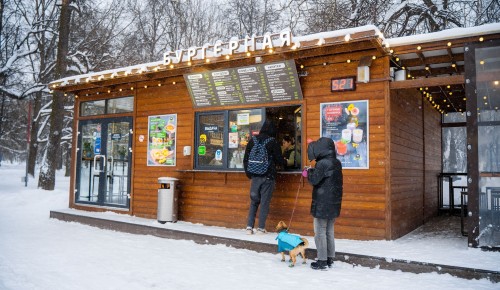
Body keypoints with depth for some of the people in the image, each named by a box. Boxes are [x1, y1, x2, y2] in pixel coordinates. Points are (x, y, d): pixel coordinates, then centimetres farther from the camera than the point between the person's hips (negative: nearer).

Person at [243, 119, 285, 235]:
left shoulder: (252, 140, 4)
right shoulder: (273, 141, -8)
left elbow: (245, 159, 8)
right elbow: (279, 160, -4)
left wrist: (249, 173, 16)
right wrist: (283, 163, 18)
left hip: (255, 176, 4)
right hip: (268, 176, -3)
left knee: (253, 201, 12)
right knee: (265, 202, 4)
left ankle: (249, 227, 8)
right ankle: (261, 228, 6)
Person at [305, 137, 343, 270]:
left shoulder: (323, 163, -19)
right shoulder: (337, 163, 8)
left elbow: (314, 180, -18)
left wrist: (310, 171, 1)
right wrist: (313, 172, 9)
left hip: (322, 204, -8)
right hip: (334, 204, 8)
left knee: (320, 233, 1)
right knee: (329, 232, 15)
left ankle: (322, 261, 6)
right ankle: (330, 259, 22)